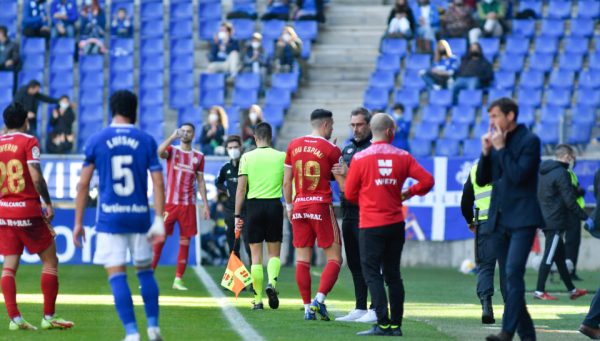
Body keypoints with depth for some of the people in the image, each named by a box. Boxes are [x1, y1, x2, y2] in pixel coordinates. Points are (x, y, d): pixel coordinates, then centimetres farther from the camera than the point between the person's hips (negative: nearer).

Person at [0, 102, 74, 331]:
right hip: (27, 209, -5)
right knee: (50, 261, 6)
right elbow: (36, 177, -15)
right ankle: (49, 317, 3)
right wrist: (48, 203, -7)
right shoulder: (28, 141, -6)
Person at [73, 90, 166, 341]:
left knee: (116, 275, -1)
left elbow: (83, 184, 0)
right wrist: (159, 221, 0)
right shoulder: (146, 141, 2)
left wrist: (78, 223, 5)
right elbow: (158, 184, -2)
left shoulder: (96, 141, 1)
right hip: (139, 217, 1)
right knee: (145, 271, 16)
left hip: (110, 218, -1)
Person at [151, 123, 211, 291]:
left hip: (188, 205, 2)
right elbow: (159, 152, -20)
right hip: (169, 202, -2)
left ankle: (178, 279, 7)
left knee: (185, 242, 2)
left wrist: (205, 204, 6)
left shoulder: (198, 156, 10)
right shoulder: (172, 150, 4)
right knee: (160, 238, -4)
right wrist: (173, 136, -25)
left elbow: (201, 182, 12)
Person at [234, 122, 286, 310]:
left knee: (256, 255, 5)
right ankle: (272, 282, -17)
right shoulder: (282, 157, 2)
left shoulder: (247, 157, 0)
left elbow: (241, 188, -2)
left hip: (254, 205, 0)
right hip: (274, 205, 0)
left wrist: (237, 215, 1)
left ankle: (258, 300, 5)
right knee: (274, 253, 10)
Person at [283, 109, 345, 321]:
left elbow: (286, 182, 11)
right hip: (321, 207, -5)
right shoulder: (331, 150, -6)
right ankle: (319, 299, -15)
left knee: (302, 259, 7)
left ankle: (307, 307, 4)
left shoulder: (294, 146, 8)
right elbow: (343, 185, -4)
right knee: (334, 258, 1)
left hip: (299, 207, 5)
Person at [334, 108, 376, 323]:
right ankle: (360, 309, 16)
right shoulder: (348, 148, 17)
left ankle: (376, 309, -6)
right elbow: (334, 174, 24)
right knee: (354, 262, 11)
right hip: (348, 213, 8)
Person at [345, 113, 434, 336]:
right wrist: (408, 193, 12)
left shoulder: (360, 158, -6)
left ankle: (383, 324, -12)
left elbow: (350, 194, -1)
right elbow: (427, 180, -5)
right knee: (393, 274, 12)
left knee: (372, 274, -2)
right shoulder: (402, 157, 1)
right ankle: (396, 325, 11)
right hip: (396, 224, 4)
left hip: (371, 225, -4)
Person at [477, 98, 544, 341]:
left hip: (522, 218, -8)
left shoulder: (529, 140, -6)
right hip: (500, 219, 8)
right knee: (509, 278, 7)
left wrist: (500, 148, -13)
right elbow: (481, 180, 13)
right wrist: (486, 152, 0)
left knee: (513, 273, -19)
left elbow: (518, 175, -18)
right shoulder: (496, 141, 14)